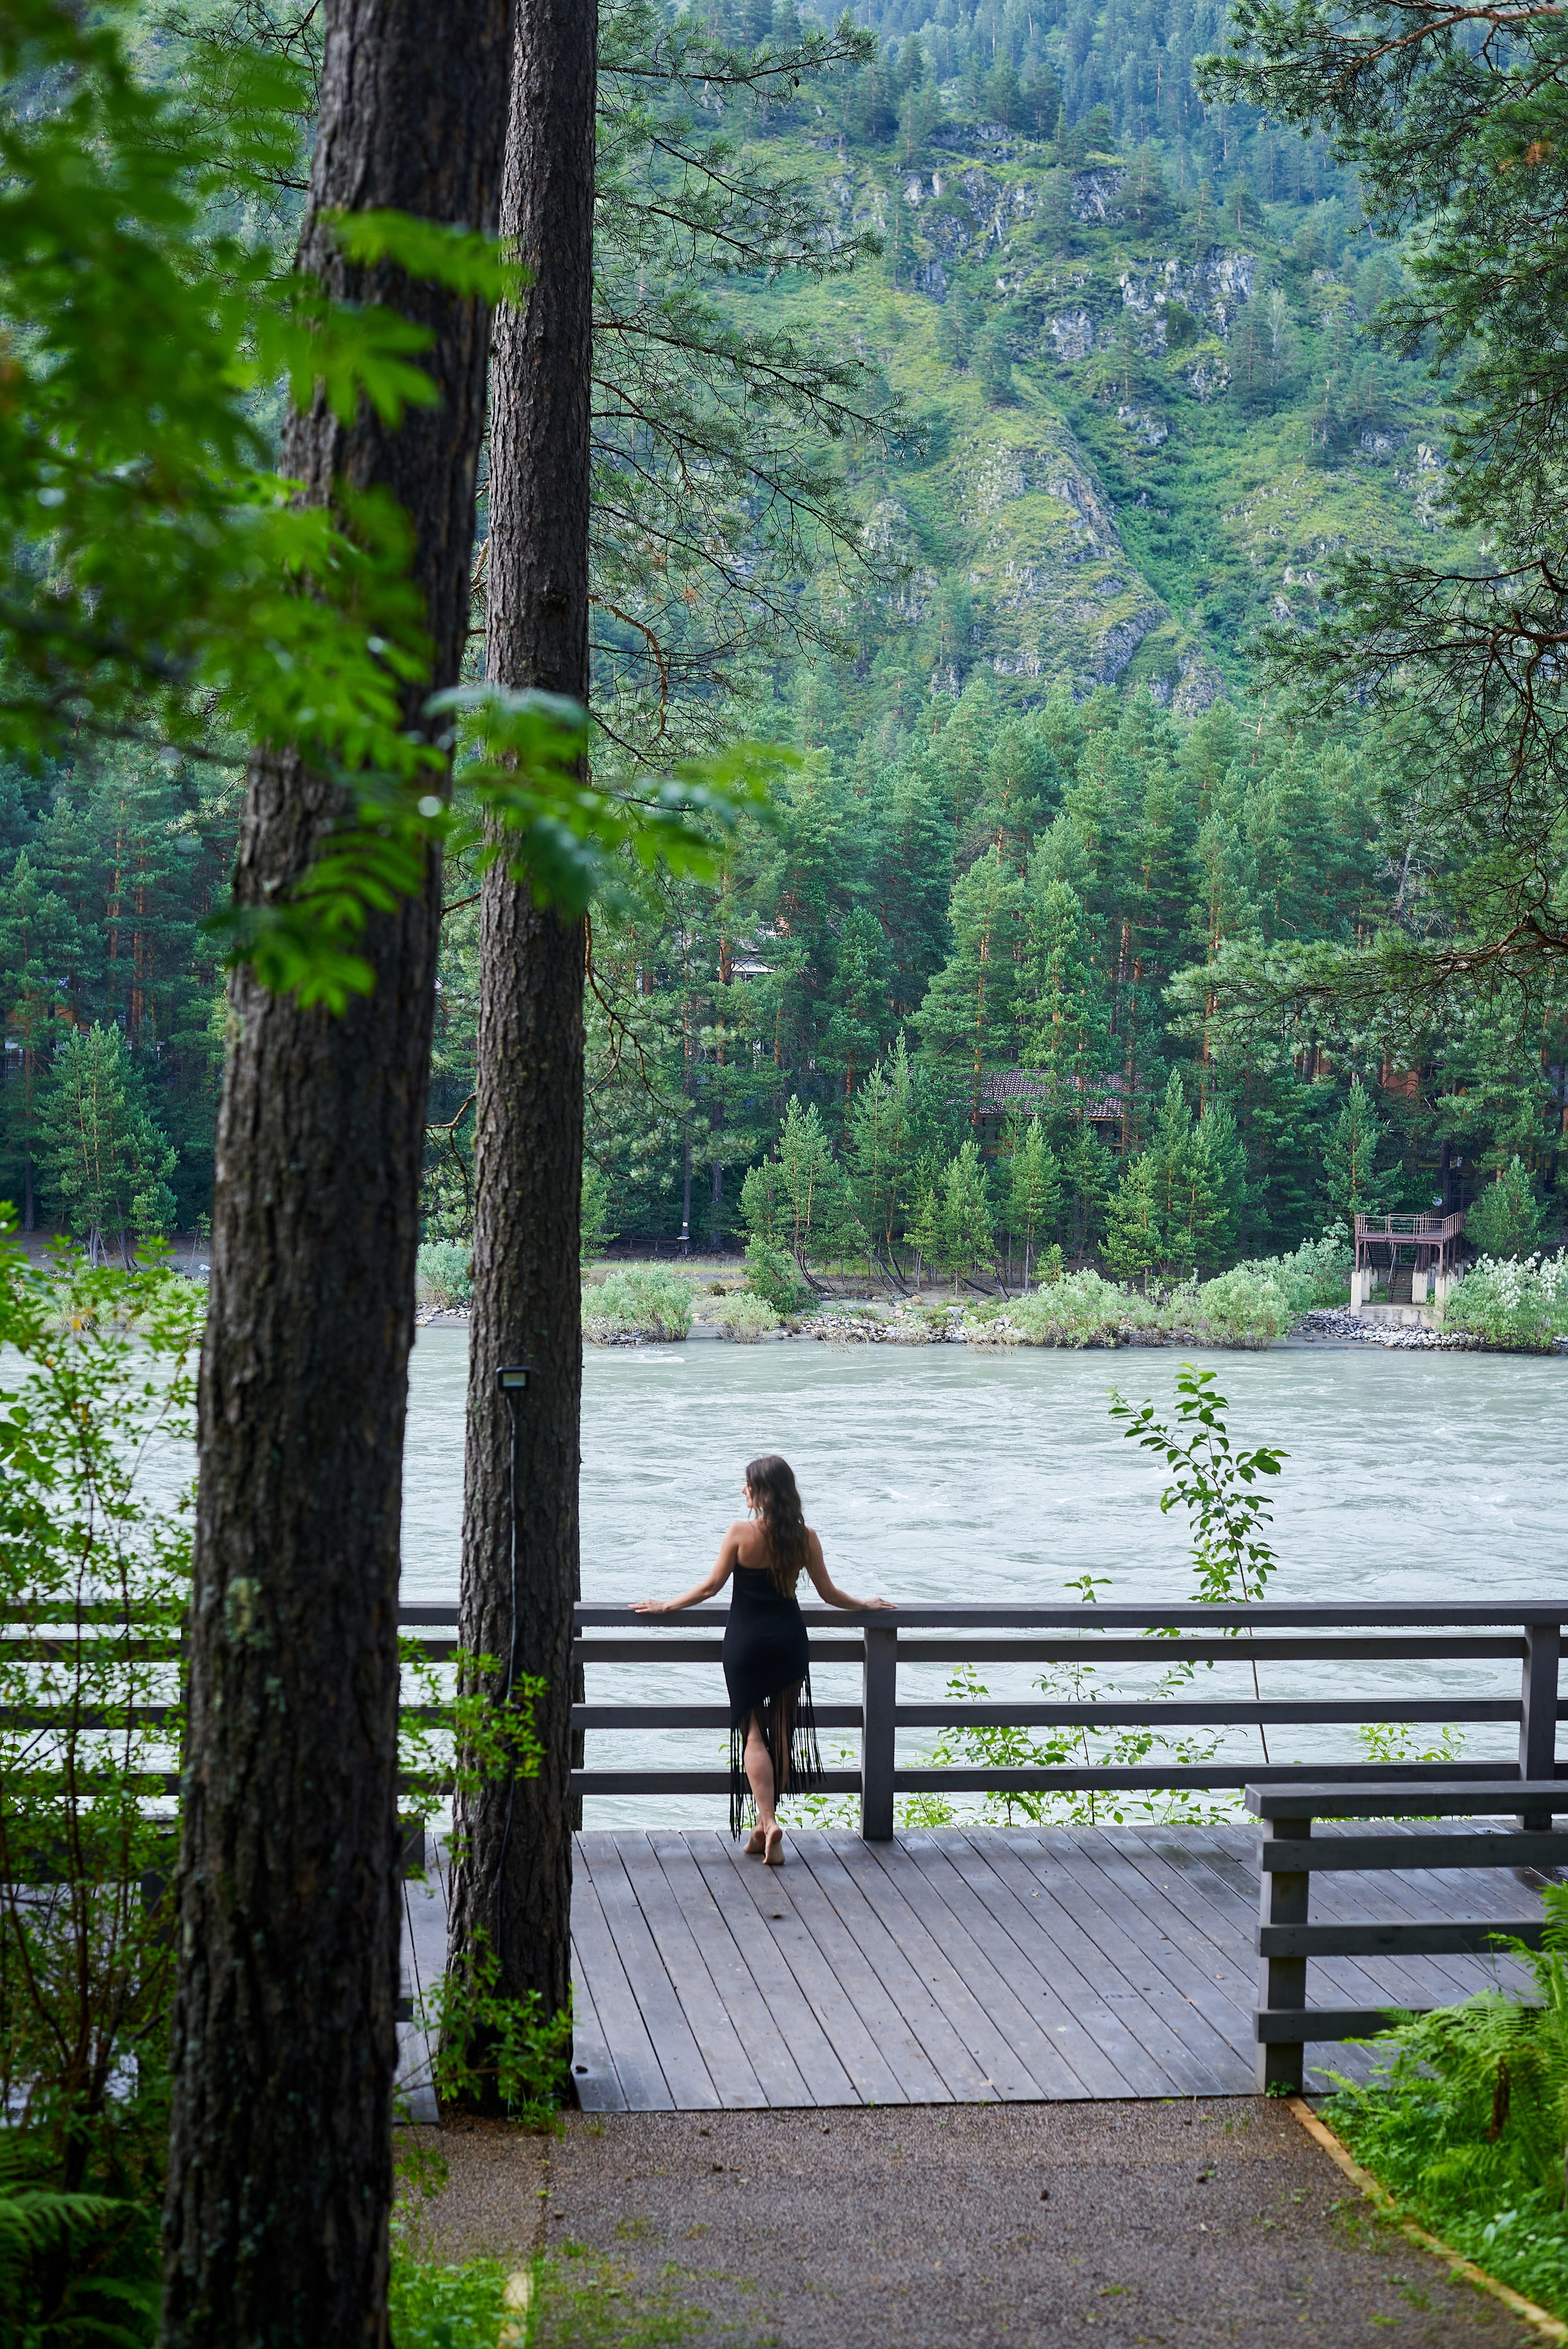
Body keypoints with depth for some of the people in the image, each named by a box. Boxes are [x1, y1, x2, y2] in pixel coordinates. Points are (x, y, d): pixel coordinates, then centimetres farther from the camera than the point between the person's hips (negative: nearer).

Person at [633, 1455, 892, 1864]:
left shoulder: (741, 1533, -12)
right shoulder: (805, 1537, -3)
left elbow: (711, 1587, -7)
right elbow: (828, 1592, 4)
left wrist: (668, 1606, 7)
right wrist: (865, 1604, 23)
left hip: (746, 1641, -3)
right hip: (789, 1640, 3)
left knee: (753, 1732, 3)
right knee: (782, 1732, 13)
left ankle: (767, 1822, -14)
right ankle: (765, 1827, 18)